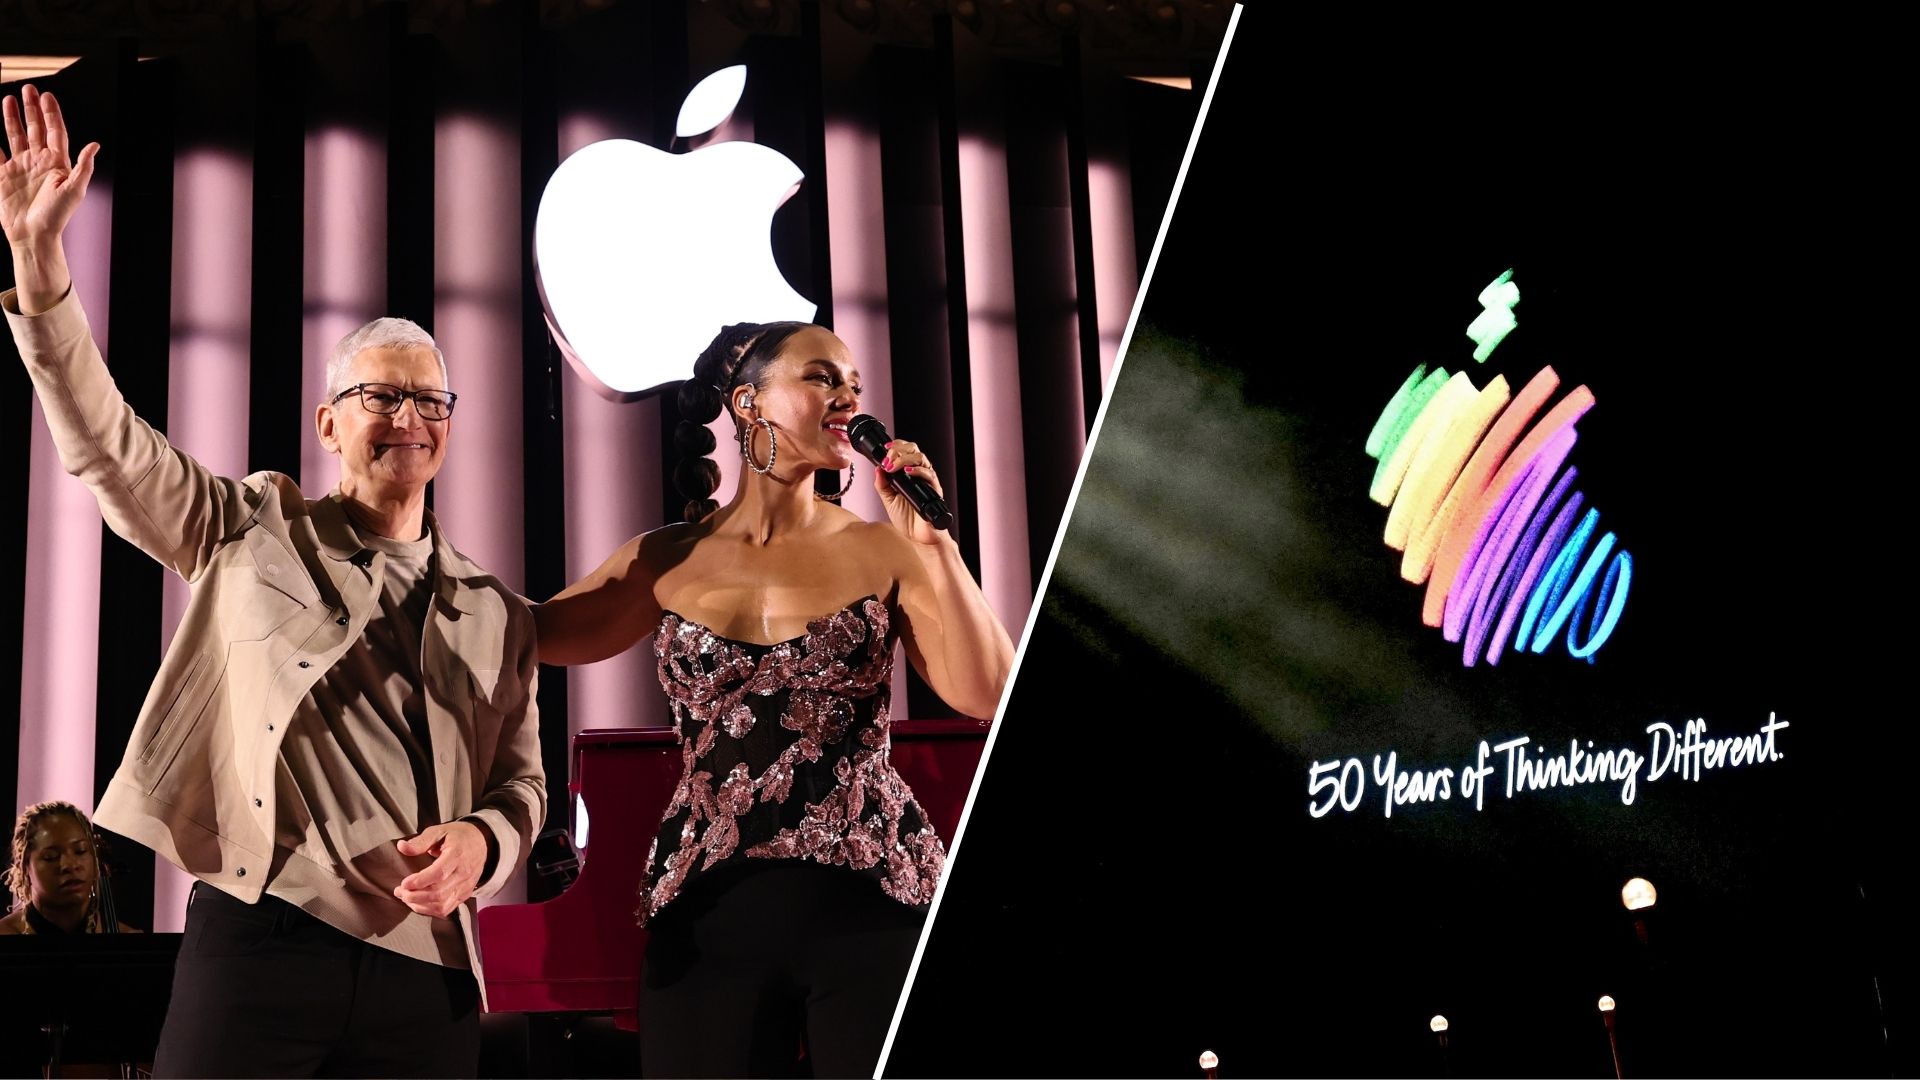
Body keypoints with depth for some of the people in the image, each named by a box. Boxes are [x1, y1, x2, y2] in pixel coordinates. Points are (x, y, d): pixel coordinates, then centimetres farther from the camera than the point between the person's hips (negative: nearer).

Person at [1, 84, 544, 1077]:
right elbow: (101, 442, 1)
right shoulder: (253, 533, 10)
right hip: (258, 939, -2)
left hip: (425, 968, 2)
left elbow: (522, 780, 17)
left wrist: (480, 842, -7)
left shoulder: (496, 614, 15)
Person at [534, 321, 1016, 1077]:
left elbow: (987, 695, -7)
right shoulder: (667, 562, 6)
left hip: (871, 901, -1)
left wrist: (934, 541, -12)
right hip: (710, 910, 1)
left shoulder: (881, 551, 2)